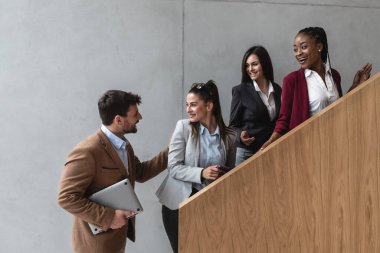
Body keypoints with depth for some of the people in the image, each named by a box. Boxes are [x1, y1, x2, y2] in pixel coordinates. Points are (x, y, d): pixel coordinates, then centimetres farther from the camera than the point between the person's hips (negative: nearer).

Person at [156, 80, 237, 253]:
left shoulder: (229, 136, -3)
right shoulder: (183, 127, -9)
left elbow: (230, 171, 10)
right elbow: (173, 167, -12)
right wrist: (201, 173, -26)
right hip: (178, 202, -1)